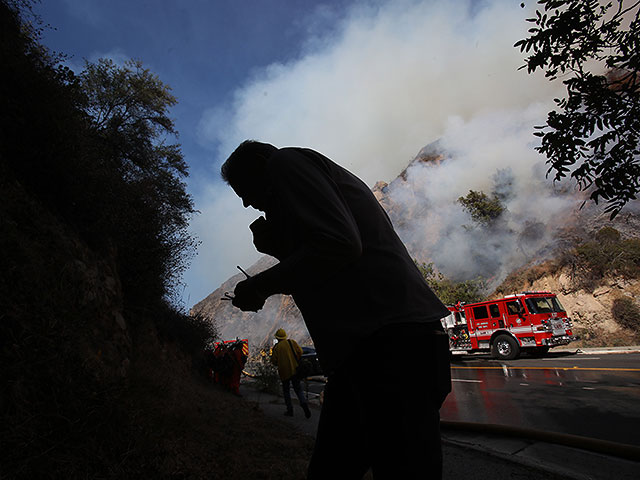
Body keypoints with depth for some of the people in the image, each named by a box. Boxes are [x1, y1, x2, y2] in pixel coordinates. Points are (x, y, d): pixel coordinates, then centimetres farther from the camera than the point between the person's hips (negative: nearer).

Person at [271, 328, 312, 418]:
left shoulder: (276, 347, -4)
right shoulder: (292, 342, 3)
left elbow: (274, 361, -3)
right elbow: (300, 352, -2)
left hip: (284, 371, -2)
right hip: (295, 369, 2)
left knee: (286, 390, 14)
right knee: (298, 389, 9)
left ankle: (290, 410, 11)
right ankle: (304, 403, -14)